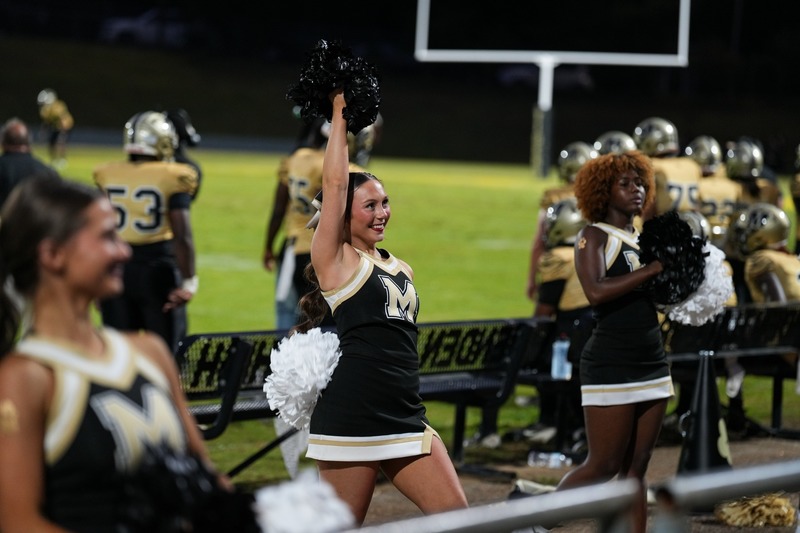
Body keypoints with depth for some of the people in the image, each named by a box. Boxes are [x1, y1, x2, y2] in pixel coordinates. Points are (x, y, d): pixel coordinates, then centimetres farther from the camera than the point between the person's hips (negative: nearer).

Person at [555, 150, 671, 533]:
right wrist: (655, 268, -20)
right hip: (611, 368, -7)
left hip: (653, 367, 7)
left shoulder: (644, 240, 15)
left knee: (634, 469, 7)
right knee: (602, 467, -4)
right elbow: (596, 291, -23)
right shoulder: (594, 236, -6)